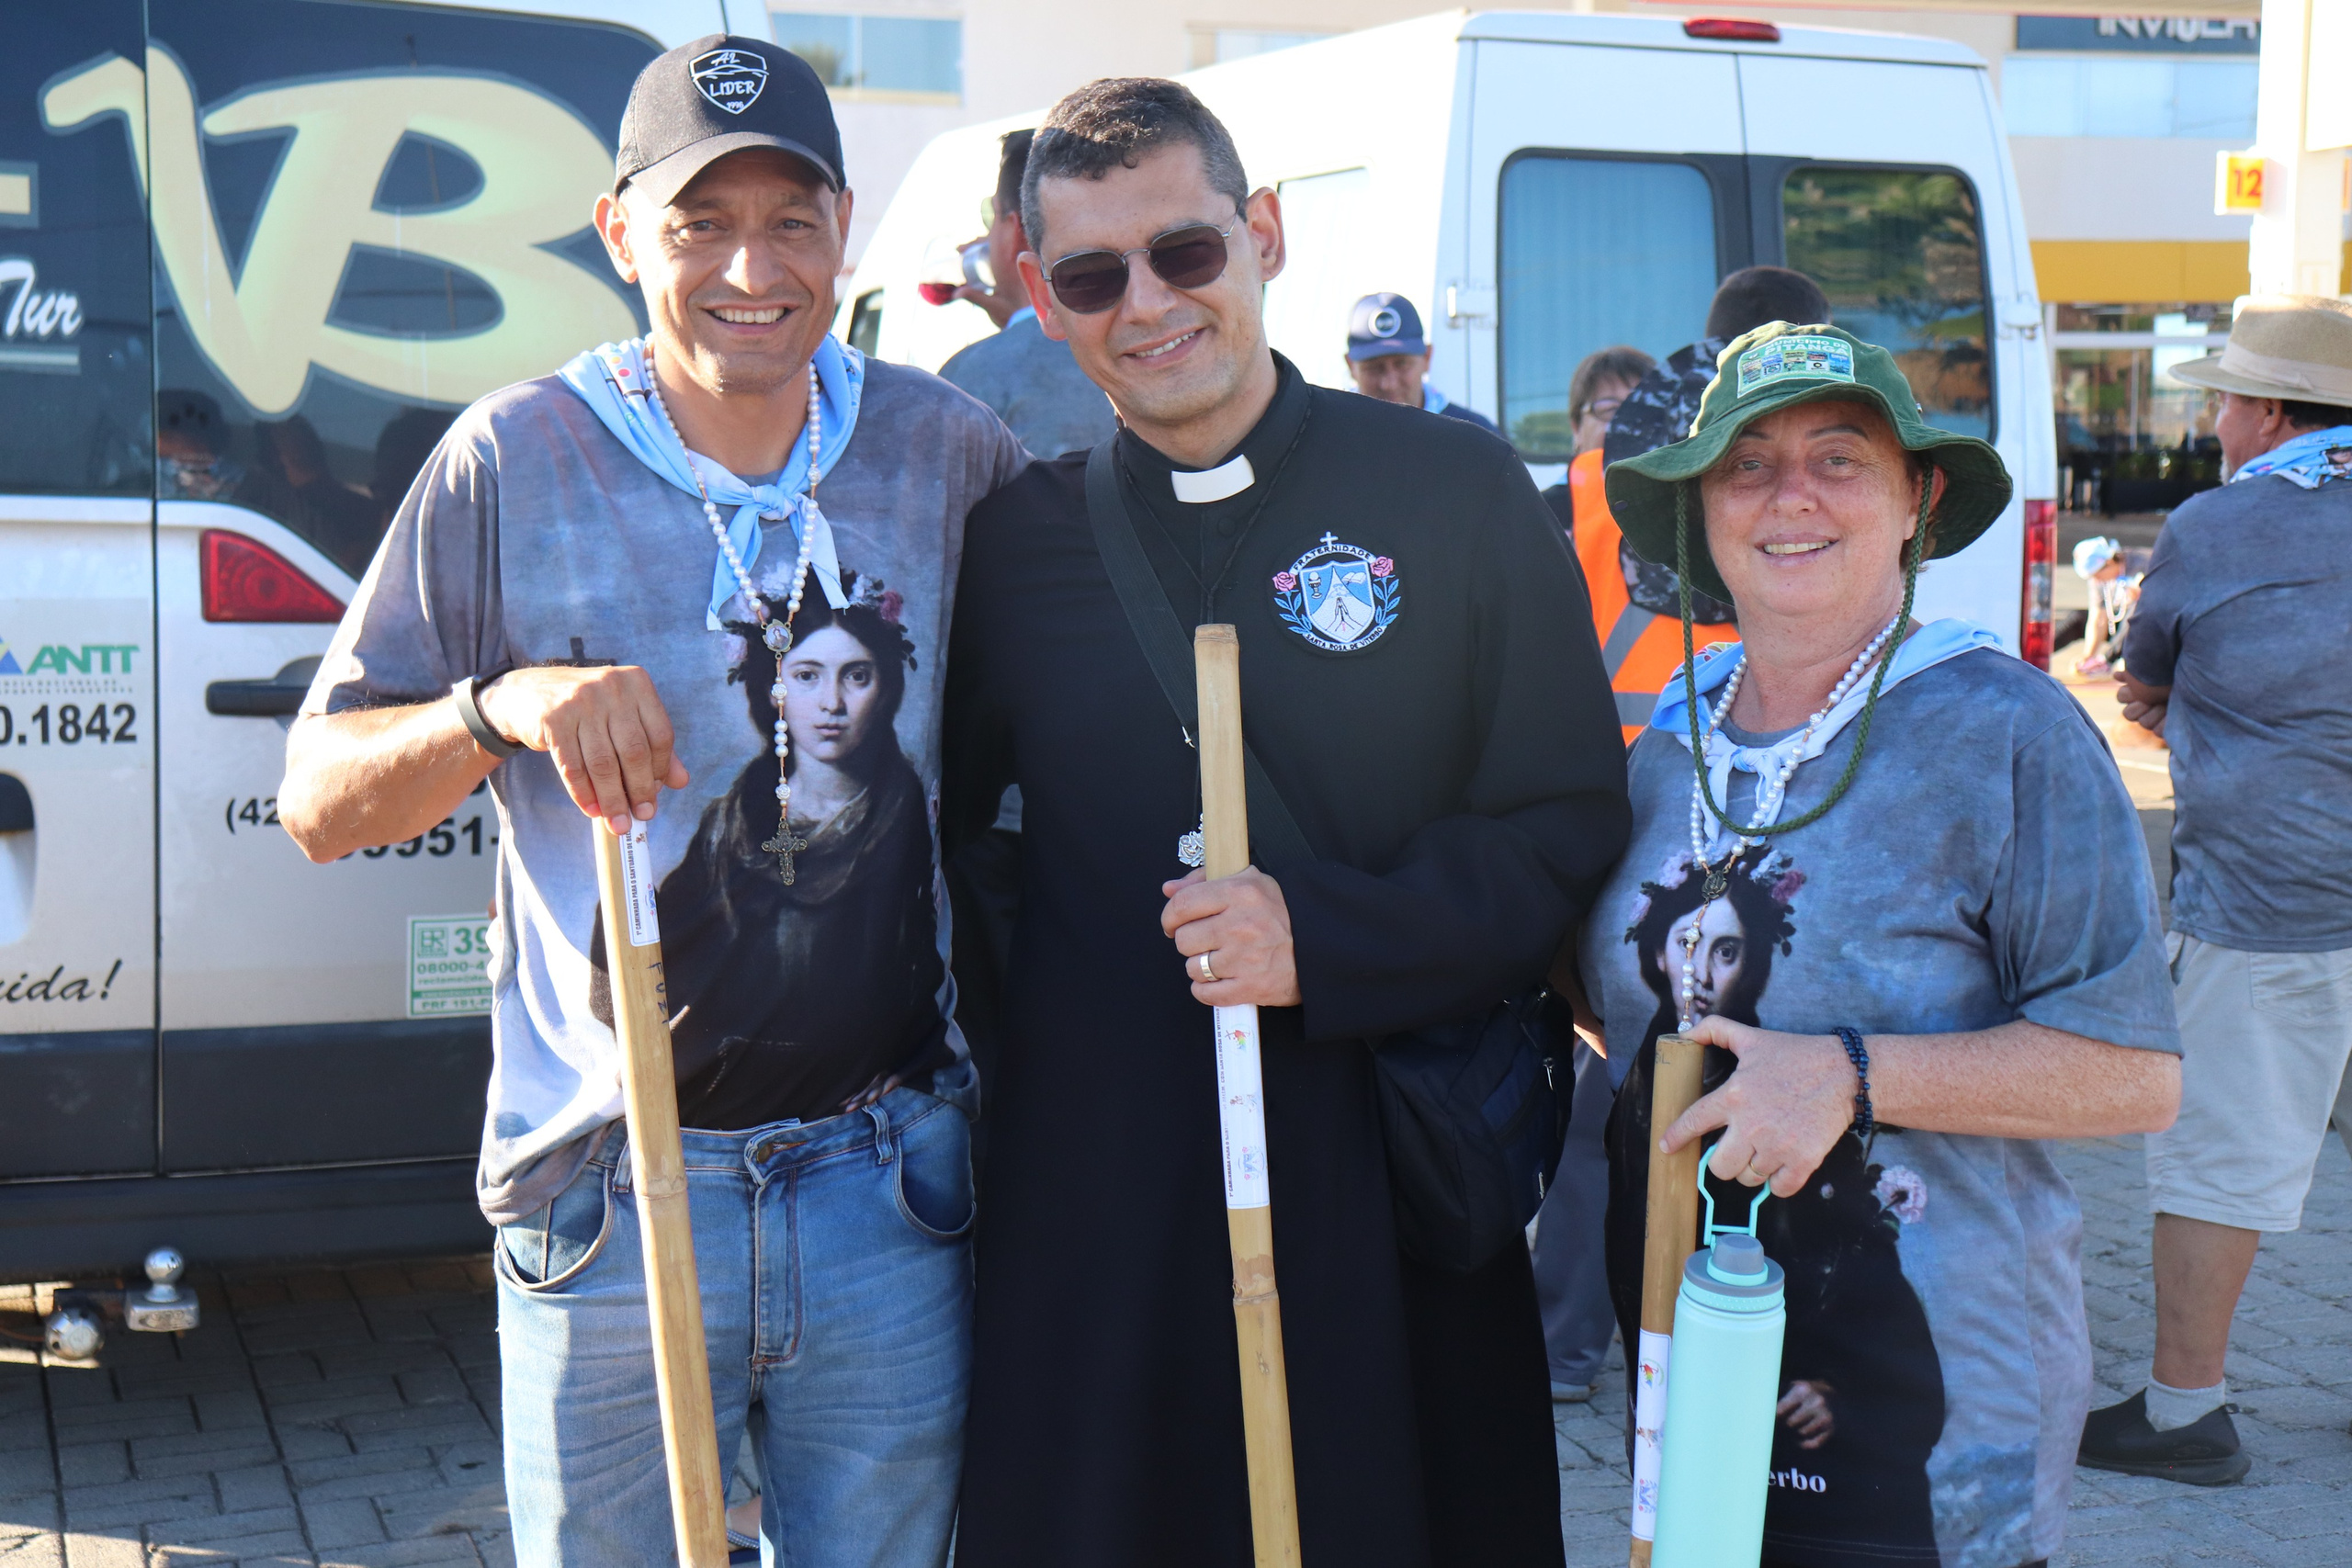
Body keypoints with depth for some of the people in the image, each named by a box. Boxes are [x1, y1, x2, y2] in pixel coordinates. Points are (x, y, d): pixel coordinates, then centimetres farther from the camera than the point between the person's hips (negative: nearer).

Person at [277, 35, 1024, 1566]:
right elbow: (318, 801, -3)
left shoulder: (946, 449, 1)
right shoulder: (516, 461, -4)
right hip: (608, 1196, -1)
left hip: (890, 1190, 2)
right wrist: (496, 707, -21)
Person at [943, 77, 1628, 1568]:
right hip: (1090, 1215, 2)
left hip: (1395, 1215, -1)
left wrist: (1321, 937, -15)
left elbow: (1570, 830, -3)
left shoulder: (1457, 492, 0)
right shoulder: (1015, 541, 7)